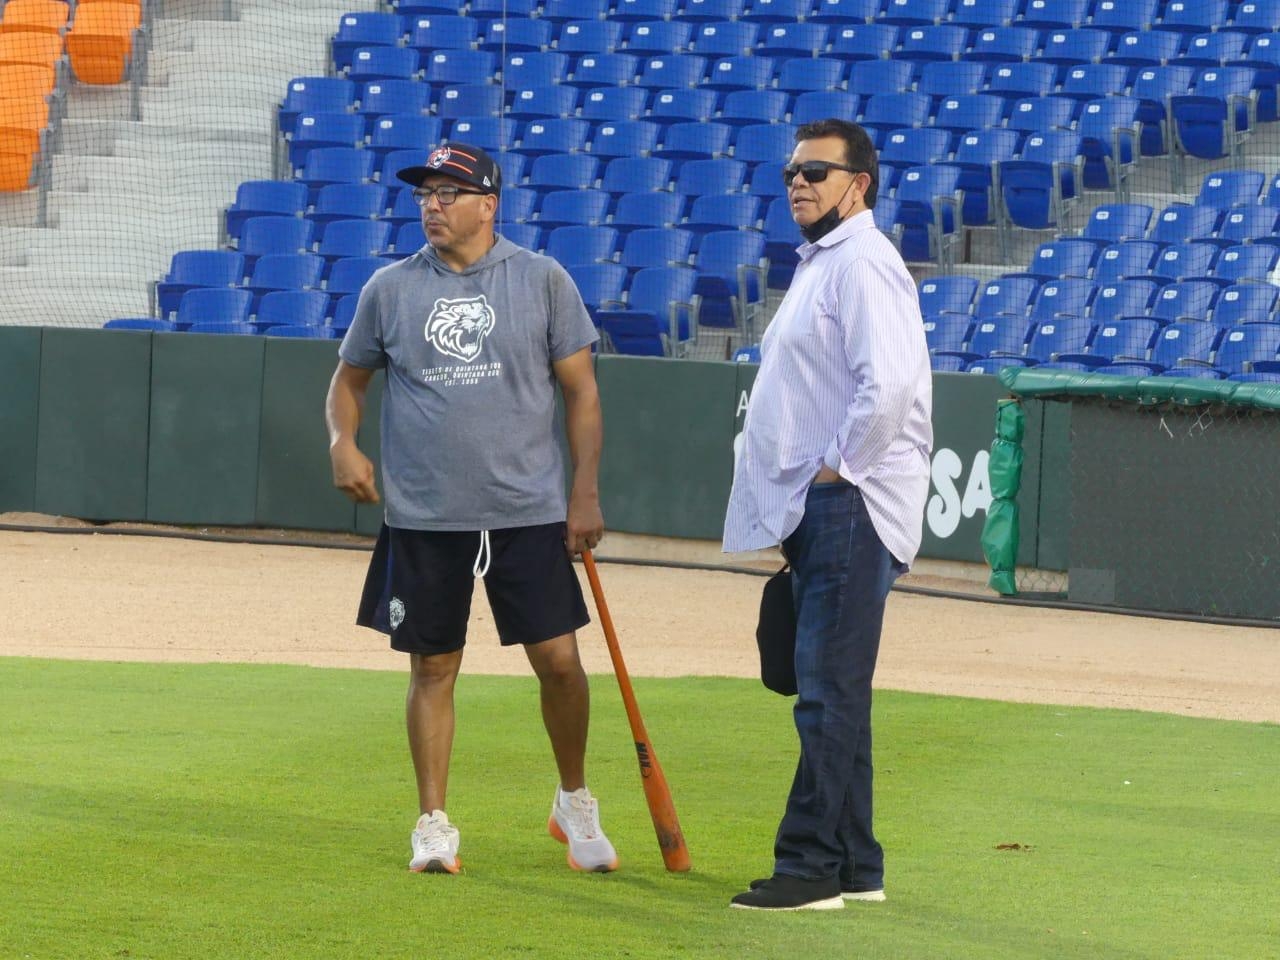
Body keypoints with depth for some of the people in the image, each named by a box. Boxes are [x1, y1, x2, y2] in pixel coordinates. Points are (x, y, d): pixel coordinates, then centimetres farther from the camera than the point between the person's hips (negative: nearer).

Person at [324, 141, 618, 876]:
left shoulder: (543, 281, 1)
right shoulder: (391, 289, 5)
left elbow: (580, 390, 4)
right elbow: (350, 377, 16)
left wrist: (585, 494, -2)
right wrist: (343, 442, -5)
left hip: (530, 513, -1)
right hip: (423, 518, 1)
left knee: (559, 660, -2)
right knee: (433, 669, 4)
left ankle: (575, 803, 19)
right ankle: (433, 825, 12)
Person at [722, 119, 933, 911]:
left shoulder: (862, 264, -13)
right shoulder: (818, 265, 20)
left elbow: (889, 384, -26)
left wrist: (839, 467, -18)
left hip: (851, 508, -11)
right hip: (816, 511, 11)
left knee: (830, 690, -11)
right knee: (830, 692, 13)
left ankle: (811, 868, -12)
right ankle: (855, 867, 18)